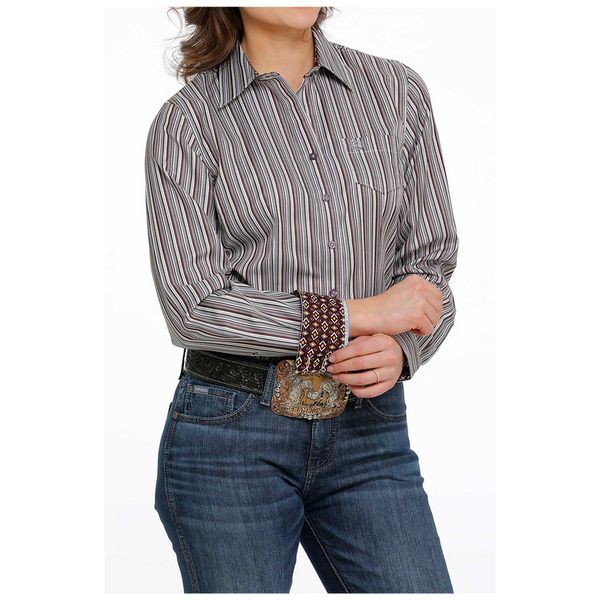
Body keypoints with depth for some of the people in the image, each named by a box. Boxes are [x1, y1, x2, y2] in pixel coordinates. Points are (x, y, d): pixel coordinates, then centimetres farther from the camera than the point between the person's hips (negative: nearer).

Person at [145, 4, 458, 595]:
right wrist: (359, 314, -13)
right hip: (230, 435, -2)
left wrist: (399, 350, -12)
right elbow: (192, 309, -11)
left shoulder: (398, 92, 6)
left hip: (369, 436, 3)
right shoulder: (185, 121, -2)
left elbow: (431, 264, 8)